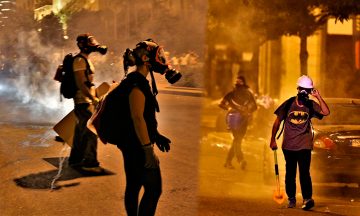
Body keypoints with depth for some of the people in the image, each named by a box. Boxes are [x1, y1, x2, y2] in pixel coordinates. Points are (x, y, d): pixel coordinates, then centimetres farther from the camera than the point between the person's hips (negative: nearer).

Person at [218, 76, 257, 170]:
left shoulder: (248, 94, 10)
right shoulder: (231, 94, 4)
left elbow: (254, 106, 11)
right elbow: (221, 104, 6)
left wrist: (248, 111, -9)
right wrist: (228, 108, -14)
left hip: (243, 119, 3)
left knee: (237, 140, 3)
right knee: (237, 138, -19)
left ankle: (228, 161, 13)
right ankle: (241, 160, -32)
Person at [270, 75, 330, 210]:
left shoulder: (311, 105, -1)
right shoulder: (288, 104, -2)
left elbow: (326, 112, -18)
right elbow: (277, 121, 6)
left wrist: (318, 97, -22)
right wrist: (273, 139, 6)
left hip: (304, 146, -1)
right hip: (288, 146, 1)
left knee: (304, 172, -13)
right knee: (290, 173, 9)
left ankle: (307, 198, -14)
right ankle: (291, 199, 20)